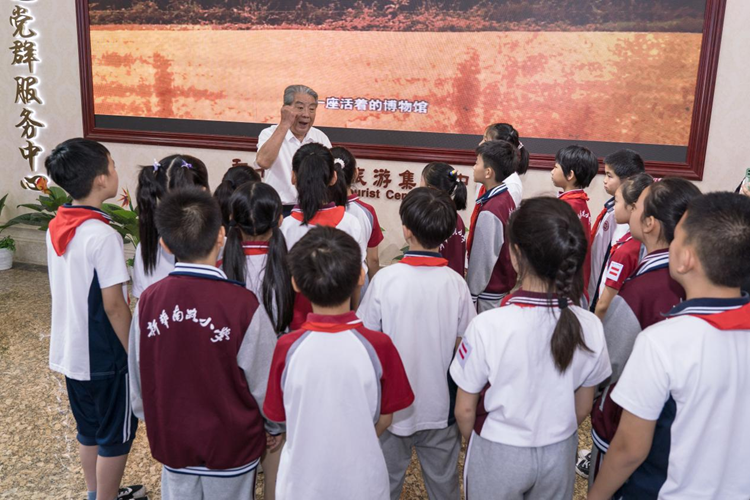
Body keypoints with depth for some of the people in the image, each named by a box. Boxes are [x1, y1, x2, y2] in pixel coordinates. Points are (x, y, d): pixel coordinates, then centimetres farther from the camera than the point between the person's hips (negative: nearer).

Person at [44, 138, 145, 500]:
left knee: (88, 429, 23)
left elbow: (66, 290, 9)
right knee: (117, 435, 10)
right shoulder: (102, 235, -24)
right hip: (105, 355, -8)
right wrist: (134, 352, -10)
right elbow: (114, 306, -22)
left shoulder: (56, 228, 1)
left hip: (70, 350, 8)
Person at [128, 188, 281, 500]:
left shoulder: (148, 302, -13)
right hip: (230, 443, -2)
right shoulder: (242, 304, -24)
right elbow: (265, 380, -14)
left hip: (171, 441, 3)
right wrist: (275, 427, 5)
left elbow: (138, 377, -1)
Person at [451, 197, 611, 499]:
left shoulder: (487, 326, -27)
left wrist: (474, 444, 7)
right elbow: (582, 409, -2)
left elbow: (465, 411, -14)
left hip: (498, 455, -3)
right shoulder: (590, 327, -16)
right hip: (559, 455, 3)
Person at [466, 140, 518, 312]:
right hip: (505, 285, 8)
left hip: (488, 294, -8)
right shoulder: (507, 199, 1)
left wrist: (471, 295, -11)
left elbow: (483, 259, -21)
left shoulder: (489, 212, -25)